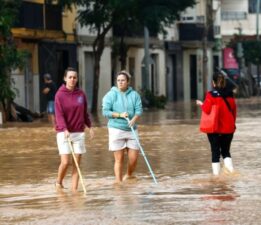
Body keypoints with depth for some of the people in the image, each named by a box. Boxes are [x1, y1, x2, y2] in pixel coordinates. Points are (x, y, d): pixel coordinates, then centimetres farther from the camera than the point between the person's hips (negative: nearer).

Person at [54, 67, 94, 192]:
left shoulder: (81, 94, 6)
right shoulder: (60, 95, -5)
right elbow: (59, 115, -12)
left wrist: (89, 126, 11)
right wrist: (65, 129, -23)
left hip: (79, 133, 4)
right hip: (63, 133, -4)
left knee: (77, 163, 1)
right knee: (65, 162, -9)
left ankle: (74, 188, 5)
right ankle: (59, 182, 17)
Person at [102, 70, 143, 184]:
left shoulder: (134, 95, 4)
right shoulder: (111, 95, -3)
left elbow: (139, 110, -3)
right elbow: (105, 111, -7)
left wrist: (134, 119, -22)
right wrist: (120, 115, -18)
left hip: (131, 129, 3)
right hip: (116, 129, -3)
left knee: (134, 158, 3)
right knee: (119, 159, -1)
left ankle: (128, 175, 30)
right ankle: (118, 182, 5)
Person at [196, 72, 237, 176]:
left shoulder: (211, 95, -11)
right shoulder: (230, 95, 3)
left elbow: (206, 110, -16)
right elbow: (234, 111, 9)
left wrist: (201, 104, 5)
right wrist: (232, 124, 21)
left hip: (215, 128, -3)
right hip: (228, 128, 3)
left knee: (215, 151, 5)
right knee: (226, 150, 14)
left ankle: (216, 172, 1)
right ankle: (229, 167, -7)